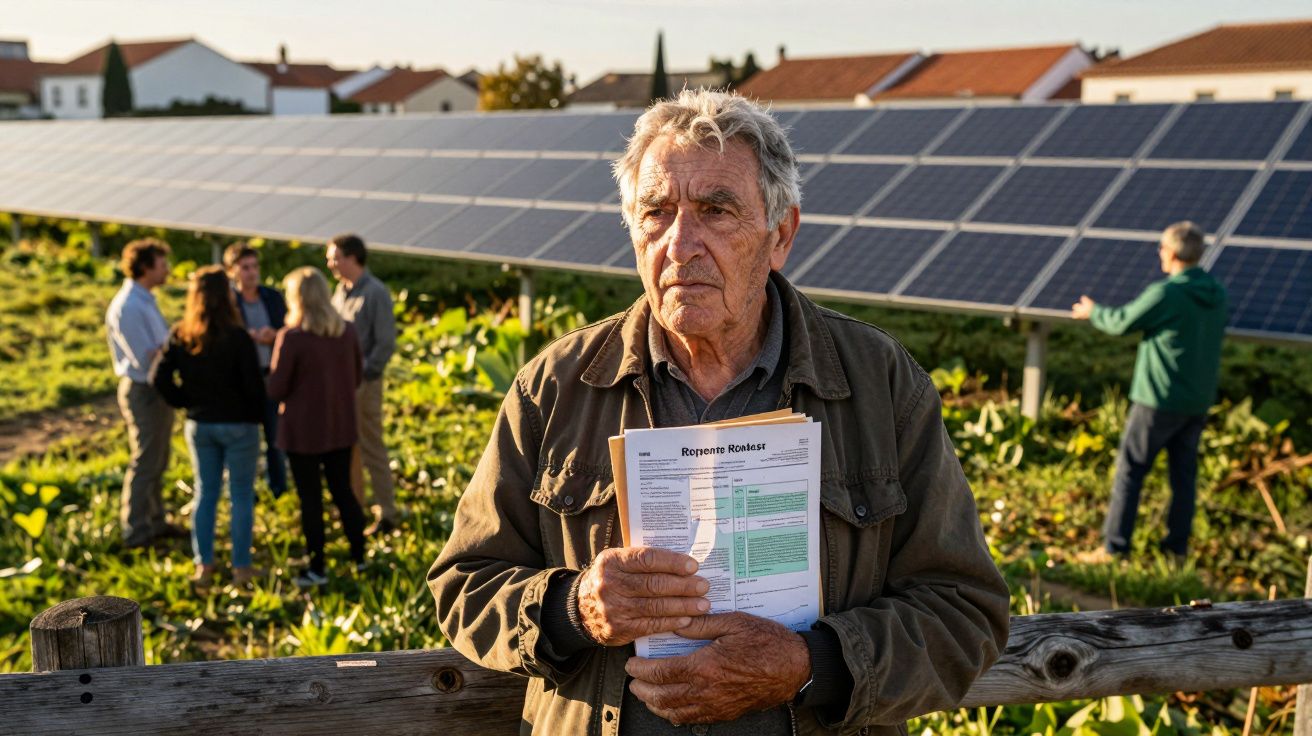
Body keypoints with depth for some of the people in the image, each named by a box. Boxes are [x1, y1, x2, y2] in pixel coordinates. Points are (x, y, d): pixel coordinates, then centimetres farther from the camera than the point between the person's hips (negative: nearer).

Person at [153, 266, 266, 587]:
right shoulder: (237, 337, -18)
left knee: (205, 492, 16)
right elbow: (253, 383, -17)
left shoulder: (180, 335, -4)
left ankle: (203, 565, 22)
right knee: (241, 496, 7)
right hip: (238, 425, -5)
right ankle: (241, 567, 13)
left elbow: (161, 377, -5)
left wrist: (184, 402, 9)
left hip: (198, 425, 5)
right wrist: (256, 414, 0)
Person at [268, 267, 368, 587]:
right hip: (341, 427, 5)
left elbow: (276, 389, -14)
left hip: (303, 431, -5)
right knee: (343, 491, 18)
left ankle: (317, 568, 15)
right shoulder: (347, 331, -3)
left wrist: (296, 394, 7)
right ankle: (359, 555, 27)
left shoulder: (291, 337, -19)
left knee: (310, 498, 6)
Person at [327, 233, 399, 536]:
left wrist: (364, 373, -18)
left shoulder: (375, 293, -13)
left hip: (363, 383, -8)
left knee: (371, 448, -3)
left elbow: (386, 344, -16)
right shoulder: (341, 290, 11)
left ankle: (387, 514, 6)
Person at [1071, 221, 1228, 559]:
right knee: (1184, 472, 15)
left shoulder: (1164, 294, -19)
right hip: (1200, 401, 7)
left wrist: (1092, 312, 12)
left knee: (1129, 470, 1)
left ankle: (1114, 546, 2)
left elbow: (1122, 322, -9)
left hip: (1160, 400, -6)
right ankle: (1178, 544, 21)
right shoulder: (1218, 295, 2)